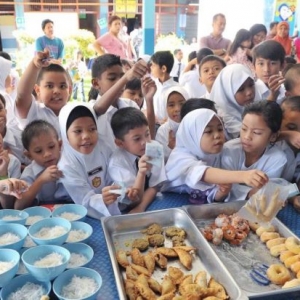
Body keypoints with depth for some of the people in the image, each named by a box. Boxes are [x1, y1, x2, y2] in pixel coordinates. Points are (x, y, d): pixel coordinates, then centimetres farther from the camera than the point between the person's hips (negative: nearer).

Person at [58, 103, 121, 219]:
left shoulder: (104, 149, -5)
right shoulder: (66, 165, -18)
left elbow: (113, 180, 1)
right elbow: (86, 200, -20)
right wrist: (102, 200, -40)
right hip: (88, 216, -6)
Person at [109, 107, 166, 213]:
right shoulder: (117, 161, -20)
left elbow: (156, 185, -8)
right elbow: (135, 199, -21)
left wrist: (141, 207, -23)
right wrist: (141, 173, -37)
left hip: (150, 202, 4)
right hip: (126, 210, -3)